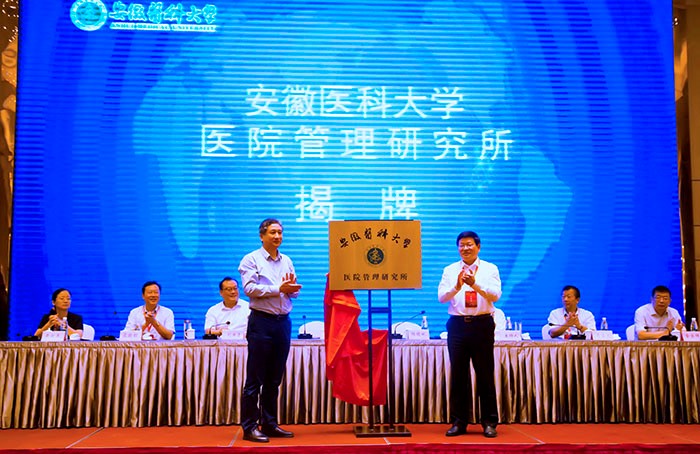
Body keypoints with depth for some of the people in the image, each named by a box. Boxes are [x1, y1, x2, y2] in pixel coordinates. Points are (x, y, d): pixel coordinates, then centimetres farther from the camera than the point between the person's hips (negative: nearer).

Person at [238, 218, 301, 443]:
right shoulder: (251, 260, -1)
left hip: (283, 322, 6)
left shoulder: (287, 261, 15)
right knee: (255, 379, -2)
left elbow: (294, 292, 15)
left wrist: (292, 288, -8)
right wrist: (279, 289, -15)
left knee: (274, 379, 11)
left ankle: (269, 424, 20)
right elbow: (250, 288, -13)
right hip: (262, 321, -6)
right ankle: (249, 427, 4)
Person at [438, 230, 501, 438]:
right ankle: (458, 421, 15)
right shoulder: (450, 270, 8)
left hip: (482, 324, -1)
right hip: (458, 325, 2)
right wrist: (457, 286, -22)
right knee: (458, 374, 5)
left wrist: (475, 284, -24)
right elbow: (441, 297, -3)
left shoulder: (490, 269, 5)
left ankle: (489, 422, 13)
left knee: (485, 374, 2)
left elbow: (495, 295, -9)